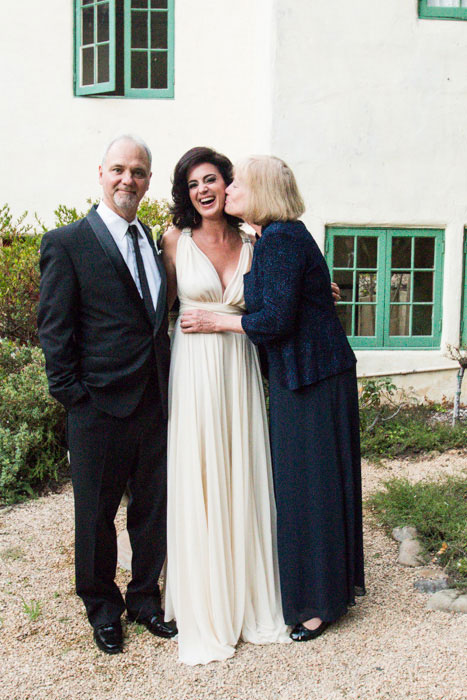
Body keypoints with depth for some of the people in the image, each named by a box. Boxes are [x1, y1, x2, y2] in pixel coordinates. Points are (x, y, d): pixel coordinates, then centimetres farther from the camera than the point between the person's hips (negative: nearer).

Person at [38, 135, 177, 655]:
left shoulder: (150, 240, 11)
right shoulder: (67, 243, -7)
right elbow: (54, 329, -8)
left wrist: (169, 386, 6)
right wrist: (72, 393, -11)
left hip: (155, 403, 5)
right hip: (99, 407, -5)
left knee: (153, 509, 16)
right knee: (96, 514, 12)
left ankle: (145, 597, 37)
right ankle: (103, 609, 34)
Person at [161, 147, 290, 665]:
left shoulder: (251, 245, 8)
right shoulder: (176, 242, 1)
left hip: (240, 370, 3)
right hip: (193, 367, -2)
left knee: (242, 481, 8)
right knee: (197, 484, 2)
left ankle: (249, 603, 25)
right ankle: (204, 613, 18)